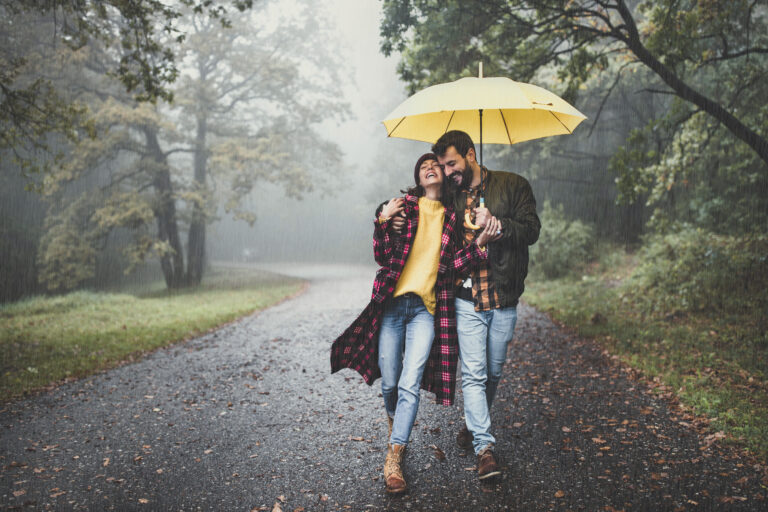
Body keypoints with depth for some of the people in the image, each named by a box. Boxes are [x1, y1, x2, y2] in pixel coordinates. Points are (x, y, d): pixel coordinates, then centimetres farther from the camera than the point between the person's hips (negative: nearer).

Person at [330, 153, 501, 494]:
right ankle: (394, 424, 37)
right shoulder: (404, 206, 6)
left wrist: (480, 243, -10)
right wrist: (383, 222, -16)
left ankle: (393, 459, -3)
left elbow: (453, 265, 3)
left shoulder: (452, 217, 11)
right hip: (392, 303, 0)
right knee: (390, 383, 6)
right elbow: (383, 257, 0)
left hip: (426, 308, 0)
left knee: (410, 385, -9)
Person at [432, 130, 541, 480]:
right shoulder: (451, 198, 11)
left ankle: (474, 426, 33)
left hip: (504, 300, -1)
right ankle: (484, 446, -1)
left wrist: (496, 224, -20)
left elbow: (531, 230, -6)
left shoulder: (513, 186, 1)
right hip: (467, 300, 1)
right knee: (473, 374, -6)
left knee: (493, 373, 12)